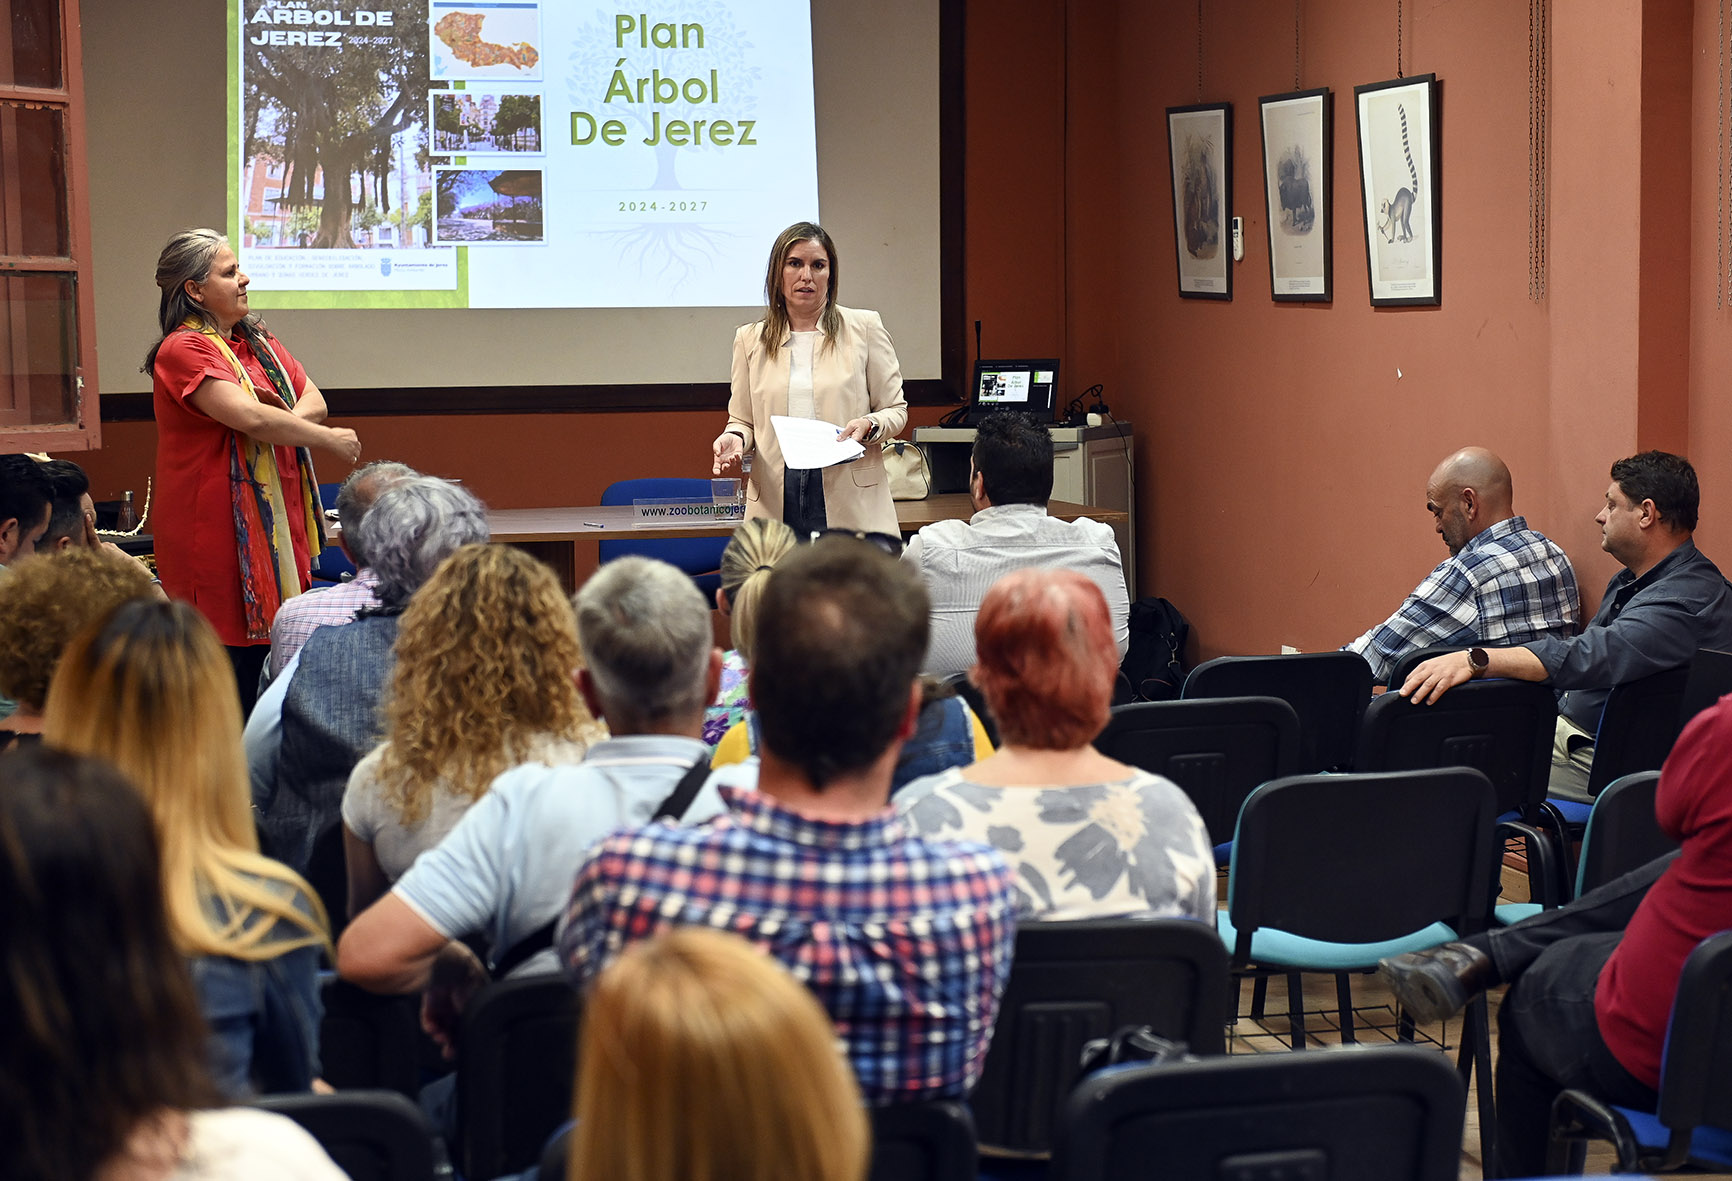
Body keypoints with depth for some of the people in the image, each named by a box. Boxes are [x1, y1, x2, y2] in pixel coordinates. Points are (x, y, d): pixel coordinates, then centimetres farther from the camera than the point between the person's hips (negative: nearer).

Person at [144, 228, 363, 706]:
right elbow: (251, 417, -22)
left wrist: (284, 424, -12)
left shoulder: (257, 341, 17)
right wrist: (329, 439, -12)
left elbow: (314, 401, 11)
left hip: (277, 521, 8)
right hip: (218, 533, -8)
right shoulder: (184, 350, -11)